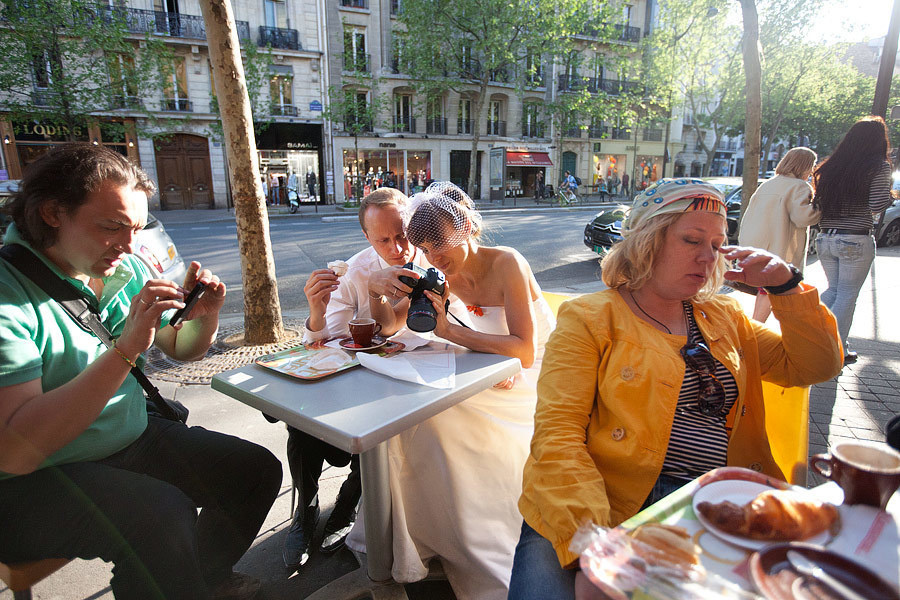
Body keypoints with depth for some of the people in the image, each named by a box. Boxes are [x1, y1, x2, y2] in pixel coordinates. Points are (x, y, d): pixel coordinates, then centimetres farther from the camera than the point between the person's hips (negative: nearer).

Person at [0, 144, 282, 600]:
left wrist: (204, 316, -11)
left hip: (134, 439, 7)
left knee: (257, 468, 0)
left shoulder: (126, 271, 1)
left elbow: (181, 349, 12)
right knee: (164, 516, -32)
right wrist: (126, 350, -33)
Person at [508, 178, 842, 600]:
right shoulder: (588, 319, -2)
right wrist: (593, 535, -23)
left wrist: (785, 286, 4)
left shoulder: (725, 317, 17)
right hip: (613, 505, -5)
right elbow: (558, 433, -11)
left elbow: (815, 367, 17)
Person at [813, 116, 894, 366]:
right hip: (856, 241, -5)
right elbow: (877, 206, -12)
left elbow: (816, 205, 8)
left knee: (833, 289, 21)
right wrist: (890, 195, 9)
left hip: (825, 239, 5)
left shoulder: (829, 167, 8)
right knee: (847, 296, 5)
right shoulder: (879, 167, -6)